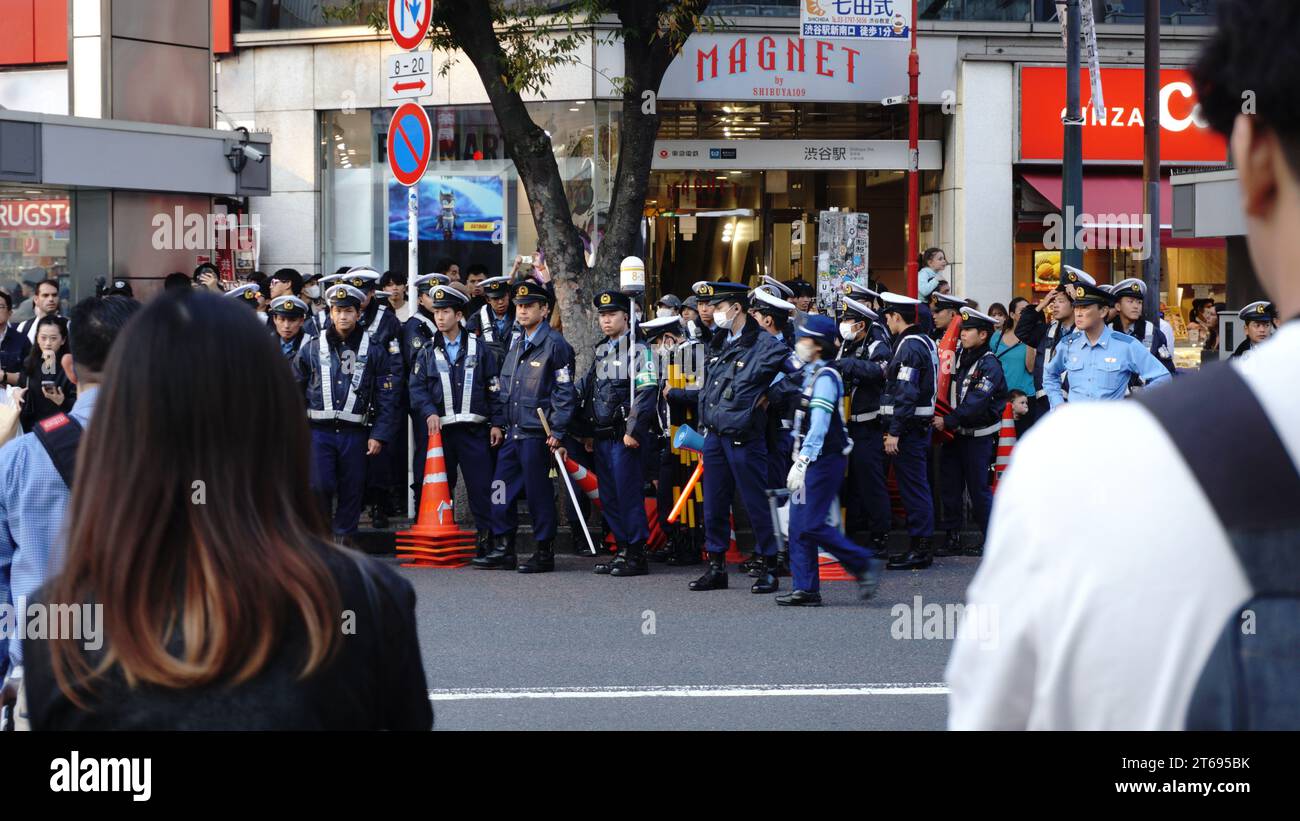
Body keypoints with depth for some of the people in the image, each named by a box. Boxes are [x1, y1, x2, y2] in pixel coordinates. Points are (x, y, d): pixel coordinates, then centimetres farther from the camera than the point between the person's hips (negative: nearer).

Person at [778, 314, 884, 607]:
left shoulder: (825, 377, -14)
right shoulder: (811, 375, 16)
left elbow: (819, 426, -21)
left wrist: (801, 463, -25)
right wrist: (800, 463, 18)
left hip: (824, 460, -9)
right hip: (813, 462, 9)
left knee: (813, 525, -12)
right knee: (799, 526, 6)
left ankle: (865, 565, -2)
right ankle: (805, 589, 7)